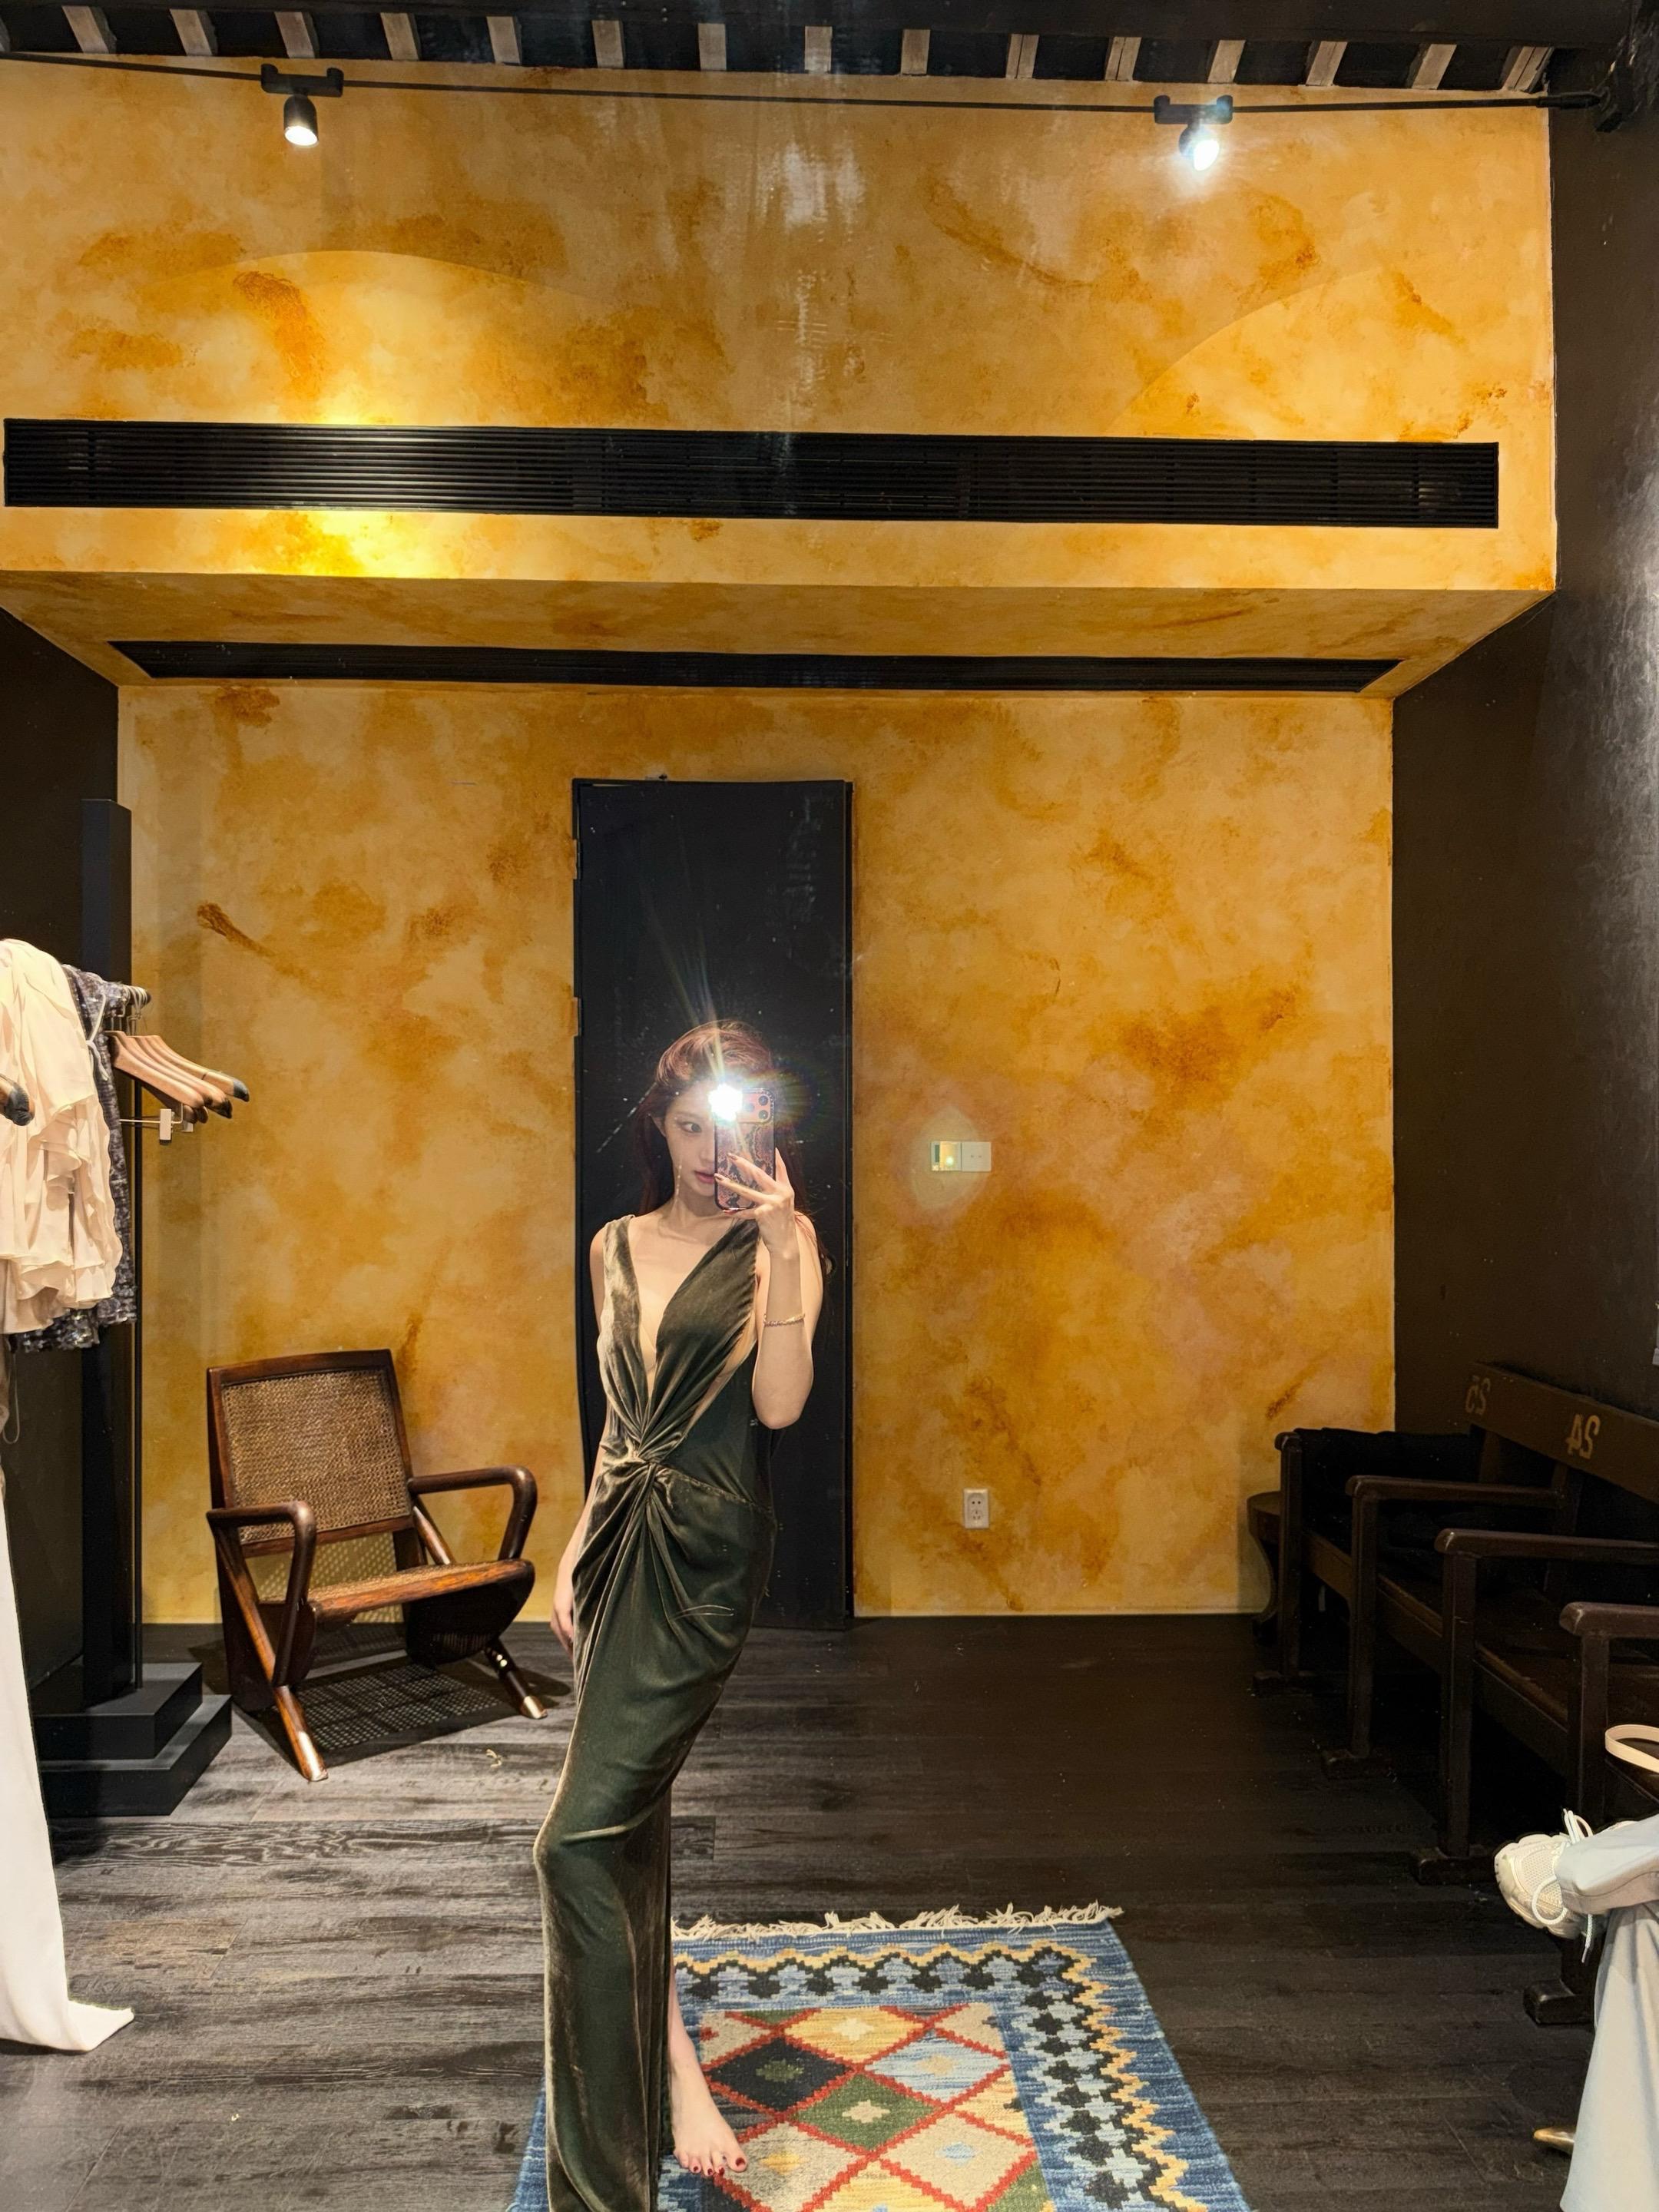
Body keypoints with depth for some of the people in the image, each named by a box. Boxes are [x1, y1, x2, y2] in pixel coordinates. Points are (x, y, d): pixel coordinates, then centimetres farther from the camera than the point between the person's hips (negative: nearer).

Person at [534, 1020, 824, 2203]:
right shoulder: (616, 1248, 11)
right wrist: (581, 1544, 17)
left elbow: (779, 1405, -17)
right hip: (617, 1536, 6)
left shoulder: (778, 1243, -5)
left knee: (583, 1834, -12)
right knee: (631, 1820, 15)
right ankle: (670, 2070, 35)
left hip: (705, 1551, -6)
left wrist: (782, 1251, -25)